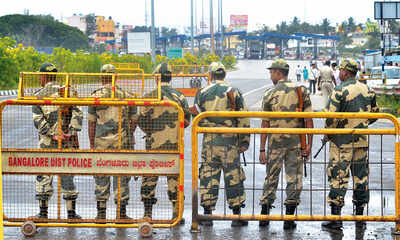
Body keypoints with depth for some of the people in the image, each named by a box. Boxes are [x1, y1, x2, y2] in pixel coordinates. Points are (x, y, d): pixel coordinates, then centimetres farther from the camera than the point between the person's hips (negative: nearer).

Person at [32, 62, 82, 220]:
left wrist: (52, 134, -12)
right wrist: (71, 132, -11)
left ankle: (43, 212, 5)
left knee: (43, 176, 7)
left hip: (47, 142, -1)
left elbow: (38, 120, -9)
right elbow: (77, 113, -7)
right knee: (67, 174, 7)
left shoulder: (38, 95, 1)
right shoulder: (67, 91, 4)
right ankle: (71, 212, 7)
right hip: (67, 142, 1)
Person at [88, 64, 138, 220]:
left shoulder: (95, 96, -1)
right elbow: (133, 120, 7)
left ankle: (101, 213, 10)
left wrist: (92, 144, 8)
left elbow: (91, 123, 1)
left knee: (101, 177, 8)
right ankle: (121, 212, 6)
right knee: (121, 175, 6)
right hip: (122, 142, 1)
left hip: (101, 141, 0)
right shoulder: (126, 96, 2)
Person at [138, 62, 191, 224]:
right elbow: (186, 120, 3)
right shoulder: (179, 96, 1)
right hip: (174, 143, 1)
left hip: (154, 144, -1)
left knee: (149, 177, 9)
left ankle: (148, 212, 9)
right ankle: (177, 214, 8)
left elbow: (142, 121, -6)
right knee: (174, 177, 8)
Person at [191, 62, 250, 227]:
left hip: (209, 141, 1)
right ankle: (237, 215, 4)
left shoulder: (203, 93, 4)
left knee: (208, 176, 7)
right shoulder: (234, 92, 0)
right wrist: (244, 141, 3)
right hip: (229, 141, -1)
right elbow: (243, 119, -2)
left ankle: (207, 215, 7)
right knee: (233, 177, 4)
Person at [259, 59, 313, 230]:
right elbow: (308, 120, -2)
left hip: (276, 140, 0)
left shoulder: (270, 94, -3)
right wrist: (309, 143, 3)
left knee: (271, 177, 11)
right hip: (296, 141, 0)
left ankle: (264, 215, 13)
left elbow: (265, 123, -3)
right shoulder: (301, 91, 2)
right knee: (294, 178, 5)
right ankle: (289, 218, 3)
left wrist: (262, 149, 0)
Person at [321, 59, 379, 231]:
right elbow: (375, 113, 15)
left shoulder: (340, 91, -13)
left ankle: (335, 218, -2)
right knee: (361, 177, 11)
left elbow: (331, 117, -15)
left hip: (342, 141, -5)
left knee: (338, 178, -1)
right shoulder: (367, 90, 6)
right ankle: (360, 217, 16)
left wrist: (328, 133, 1)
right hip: (362, 140, 5)